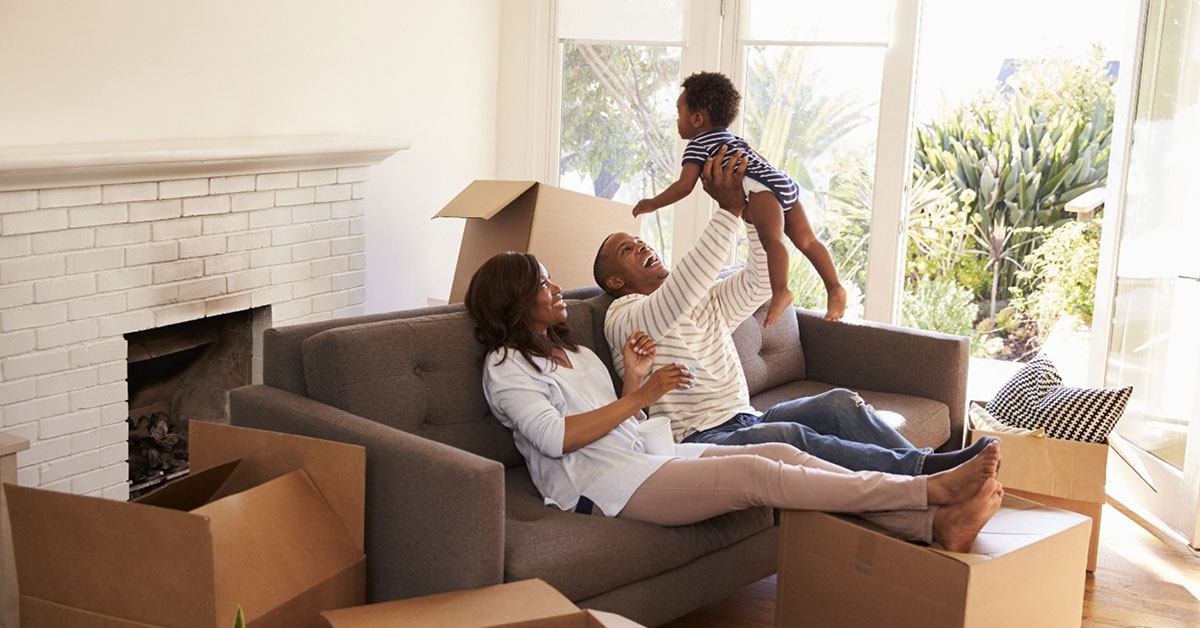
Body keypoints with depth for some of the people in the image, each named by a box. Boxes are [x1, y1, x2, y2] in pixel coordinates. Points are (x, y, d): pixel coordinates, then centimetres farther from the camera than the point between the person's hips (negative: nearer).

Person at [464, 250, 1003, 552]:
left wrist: (633, 378, 5)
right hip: (599, 484, -8)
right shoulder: (505, 365, 1)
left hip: (641, 458, 8)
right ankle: (932, 490, -28)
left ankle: (937, 524, -24)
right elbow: (556, 437, -14)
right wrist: (641, 395, -11)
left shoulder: (576, 354, 27)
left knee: (781, 454, -13)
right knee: (755, 474, -24)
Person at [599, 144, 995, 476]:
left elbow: (761, 279, 13)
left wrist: (755, 207, 2)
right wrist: (729, 210, -23)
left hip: (746, 421, 8)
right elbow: (683, 291, -21)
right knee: (787, 437, -34)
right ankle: (924, 469, -42)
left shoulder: (708, 302, 25)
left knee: (839, 402, -16)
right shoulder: (623, 317, -1)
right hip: (699, 440, -8)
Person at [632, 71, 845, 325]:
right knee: (806, 240, 9)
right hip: (786, 184, 9)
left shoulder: (698, 145, 7)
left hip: (764, 189, -9)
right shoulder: (731, 138, 33)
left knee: (771, 237, -27)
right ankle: (834, 288, 4)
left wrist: (653, 204, 7)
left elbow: (684, 186, -2)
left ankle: (780, 291, -45)